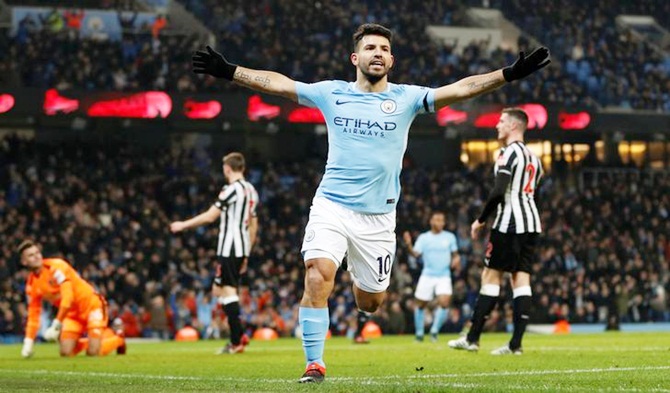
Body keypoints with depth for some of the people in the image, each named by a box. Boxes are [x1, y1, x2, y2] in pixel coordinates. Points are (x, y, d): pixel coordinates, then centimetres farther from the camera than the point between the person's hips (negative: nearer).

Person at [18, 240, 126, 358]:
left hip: (91, 304, -6)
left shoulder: (56, 266, -21)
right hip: (72, 314, 6)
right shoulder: (31, 285, 0)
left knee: (93, 352, -19)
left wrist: (56, 325, -31)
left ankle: (118, 338, 13)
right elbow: (33, 314, 7)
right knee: (66, 352, -10)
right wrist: (29, 341, -3)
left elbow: (68, 297, -28)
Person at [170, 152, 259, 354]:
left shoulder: (232, 189, -11)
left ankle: (237, 341, -8)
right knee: (218, 291, 15)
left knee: (228, 291, -6)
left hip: (229, 248, -9)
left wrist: (183, 225, -2)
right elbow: (253, 225, 20)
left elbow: (210, 216, -13)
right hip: (242, 249, 9)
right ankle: (238, 337, 7)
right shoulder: (251, 190, 15)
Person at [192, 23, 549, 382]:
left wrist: (509, 74, -18)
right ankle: (314, 364, -14)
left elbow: (459, 89, -8)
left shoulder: (405, 97, 1)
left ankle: (361, 279, 48)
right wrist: (228, 71, -3)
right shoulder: (332, 93, 4)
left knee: (370, 302, 9)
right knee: (317, 275, -23)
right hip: (331, 207, -1)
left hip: (378, 216, 1)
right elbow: (277, 83, 4)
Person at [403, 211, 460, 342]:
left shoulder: (450, 237, 5)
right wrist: (409, 245, -30)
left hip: (444, 276, 0)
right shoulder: (423, 238, 0)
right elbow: (416, 254, -11)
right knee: (421, 305, 4)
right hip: (427, 276, 0)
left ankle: (435, 330, -1)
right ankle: (419, 333, 22)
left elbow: (455, 254, 14)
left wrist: (456, 260, -8)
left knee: (444, 302, -18)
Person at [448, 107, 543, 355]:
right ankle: (516, 344, -3)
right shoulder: (533, 157, 19)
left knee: (490, 276, -3)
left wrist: (480, 220, -8)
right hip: (531, 223, 8)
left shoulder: (509, 153, -9)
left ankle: (472, 338, -1)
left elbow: (498, 192, -18)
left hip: (509, 224, -8)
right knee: (521, 279, 3)